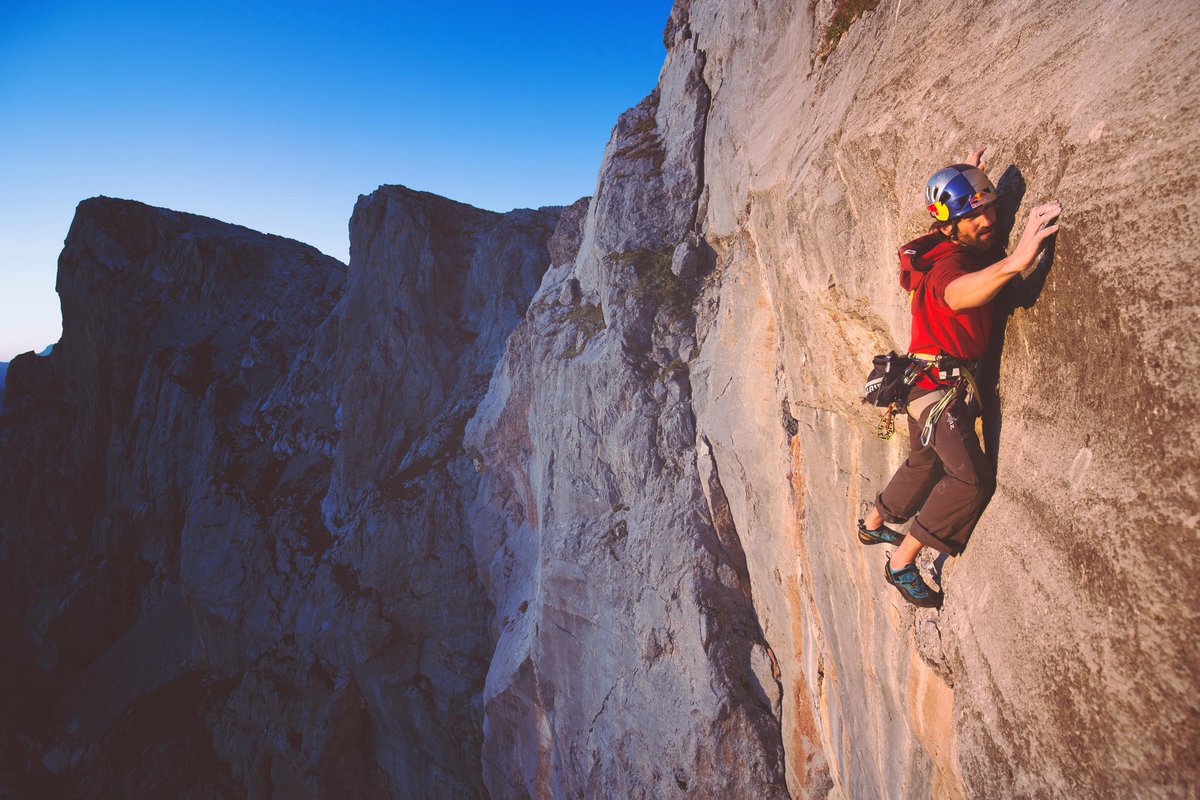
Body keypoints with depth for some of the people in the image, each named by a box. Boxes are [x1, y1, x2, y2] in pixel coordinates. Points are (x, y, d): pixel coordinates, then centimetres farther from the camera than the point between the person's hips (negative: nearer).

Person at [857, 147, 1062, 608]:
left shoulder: (976, 245, 4)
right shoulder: (948, 262, -26)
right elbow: (957, 295, -53)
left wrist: (969, 181, 24)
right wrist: (1014, 262, -67)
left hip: (930, 380, 10)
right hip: (939, 383, -10)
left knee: (925, 462, 25)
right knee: (971, 479, -14)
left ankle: (873, 525, 44)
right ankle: (902, 564, -5)